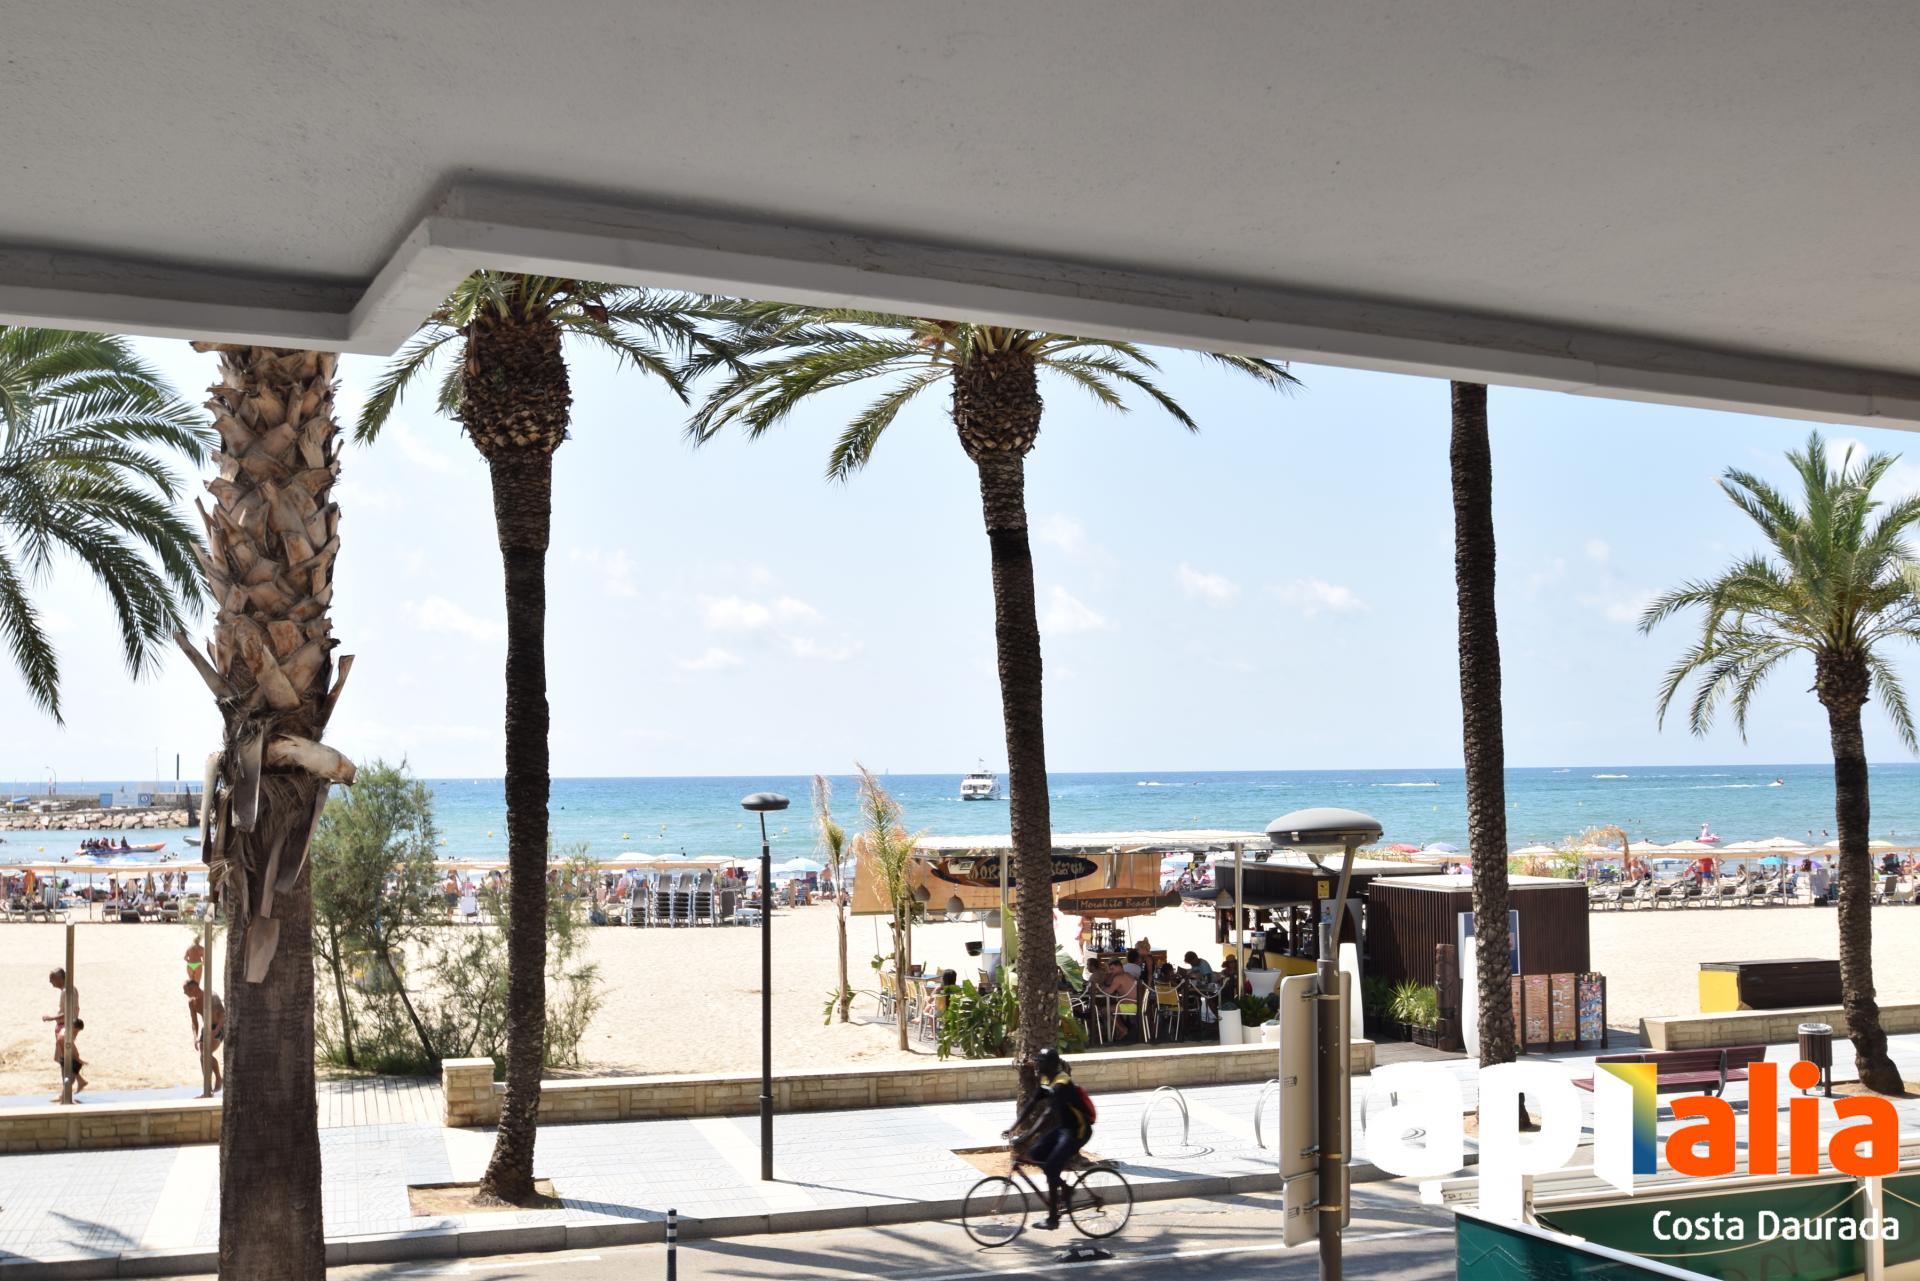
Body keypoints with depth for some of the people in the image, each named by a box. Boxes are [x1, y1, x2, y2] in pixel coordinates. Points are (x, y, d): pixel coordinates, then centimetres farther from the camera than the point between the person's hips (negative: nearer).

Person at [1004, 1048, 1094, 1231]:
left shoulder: (1062, 1084, -25)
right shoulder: (1046, 1081, 3)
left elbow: (1048, 1114, -34)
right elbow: (1031, 1106, 6)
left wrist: (1026, 1138, -40)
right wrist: (1014, 1128, -3)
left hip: (1078, 1131, -9)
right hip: (1064, 1127, 9)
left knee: (1051, 1167, -14)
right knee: (1034, 1154, -1)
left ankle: (1052, 1218, -6)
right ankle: (1063, 1185, 15)